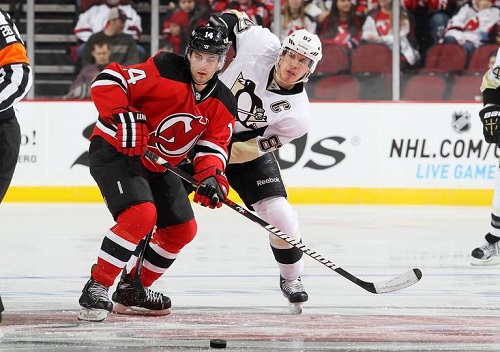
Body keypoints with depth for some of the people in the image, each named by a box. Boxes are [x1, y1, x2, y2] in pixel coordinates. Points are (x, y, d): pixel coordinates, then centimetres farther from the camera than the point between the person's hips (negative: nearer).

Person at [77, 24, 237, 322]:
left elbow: (214, 144, -3)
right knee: (141, 214, -29)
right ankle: (96, 288, -18)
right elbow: (108, 82, -23)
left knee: (183, 229, 9)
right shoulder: (165, 71, -22)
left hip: (157, 165, 8)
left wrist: (212, 175, -23)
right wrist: (122, 118, -35)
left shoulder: (223, 105, -1)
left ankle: (132, 290, 26)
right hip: (115, 150, -8)